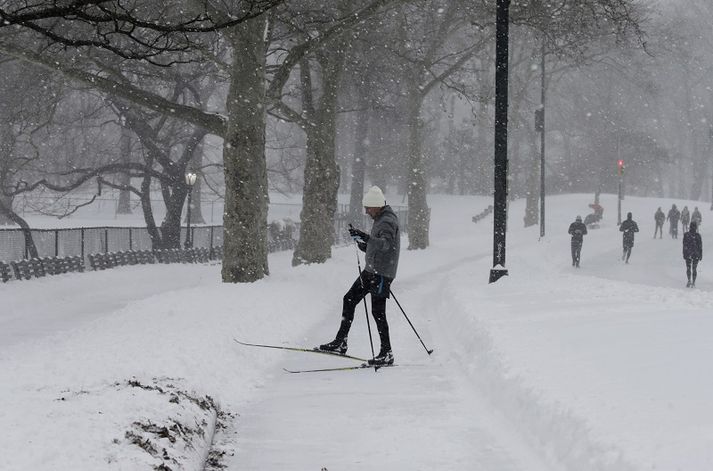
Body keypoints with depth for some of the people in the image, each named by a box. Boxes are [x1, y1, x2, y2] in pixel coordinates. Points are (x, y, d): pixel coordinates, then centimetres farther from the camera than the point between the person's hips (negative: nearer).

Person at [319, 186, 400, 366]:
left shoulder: (387, 222, -15)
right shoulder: (380, 220, 17)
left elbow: (385, 244, -34)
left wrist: (365, 237, -47)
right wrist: (362, 243, 4)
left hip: (382, 273, -10)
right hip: (371, 271, 10)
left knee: (378, 312, -8)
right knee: (349, 300, 10)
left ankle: (386, 354, -2)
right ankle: (340, 343, 14)